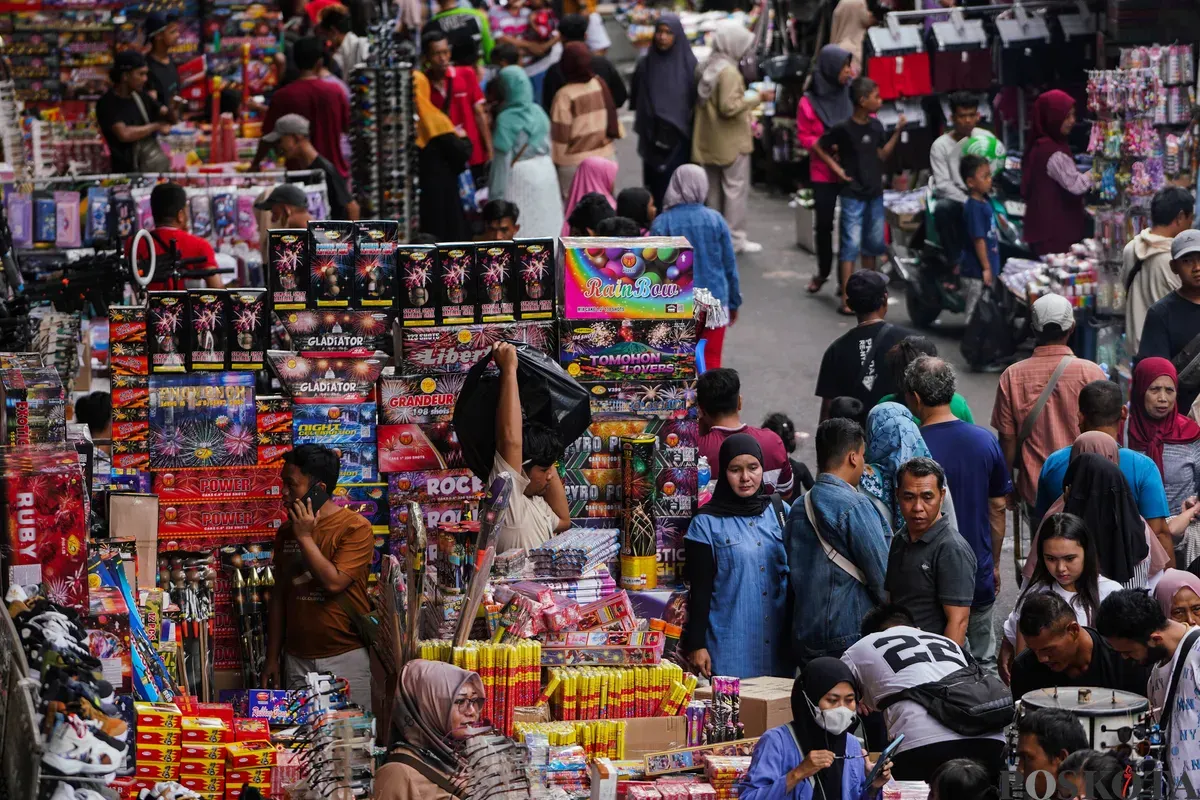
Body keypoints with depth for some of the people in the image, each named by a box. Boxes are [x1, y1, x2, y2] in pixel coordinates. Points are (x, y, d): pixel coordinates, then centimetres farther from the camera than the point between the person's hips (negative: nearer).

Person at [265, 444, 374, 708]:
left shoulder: (355, 528, -7)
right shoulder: (286, 531, 11)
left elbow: (334, 582, -18)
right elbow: (279, 597, 14)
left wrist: (305, 537, -12)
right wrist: (272, 658, 12)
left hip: (346, 658, -5)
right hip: (296, 660, 5)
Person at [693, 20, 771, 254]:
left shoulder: (705, 67, 7)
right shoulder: (729, 72, -21)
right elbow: (729, 107, -25)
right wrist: (757, 97, -20)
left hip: (708, 140, 8)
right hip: (731, 141, -8)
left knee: (713, 189, 15)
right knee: (735, 188, 0)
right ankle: (735, 239, 2)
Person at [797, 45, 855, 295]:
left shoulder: (853, 94, -3)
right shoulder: (809, 102, -6)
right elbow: (803, 136, -2)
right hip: (824, 173, -1)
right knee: (824, 223, 9)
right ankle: (823, 271, 28)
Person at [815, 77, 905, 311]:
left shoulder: (876, 126, 4)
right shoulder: (844, 128, -14)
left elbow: (881, 155, 12)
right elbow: (819, 147, -2)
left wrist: (897, 133, 4)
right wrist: (837, 169, -9)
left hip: (874, 192, 6)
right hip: (853, 193, -6)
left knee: (873, 243, 13)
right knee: (851, 244, -8)